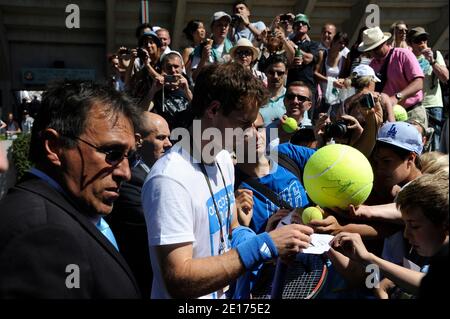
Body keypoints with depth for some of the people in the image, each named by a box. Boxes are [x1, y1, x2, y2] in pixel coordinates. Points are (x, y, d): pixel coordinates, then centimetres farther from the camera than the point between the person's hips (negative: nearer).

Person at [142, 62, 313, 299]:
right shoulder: (170, 179, -26)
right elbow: (178, 281, -29)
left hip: (222, 293, 8)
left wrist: (271, 244, -8)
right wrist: (262, 246, -29)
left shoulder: (223, 158, 0)